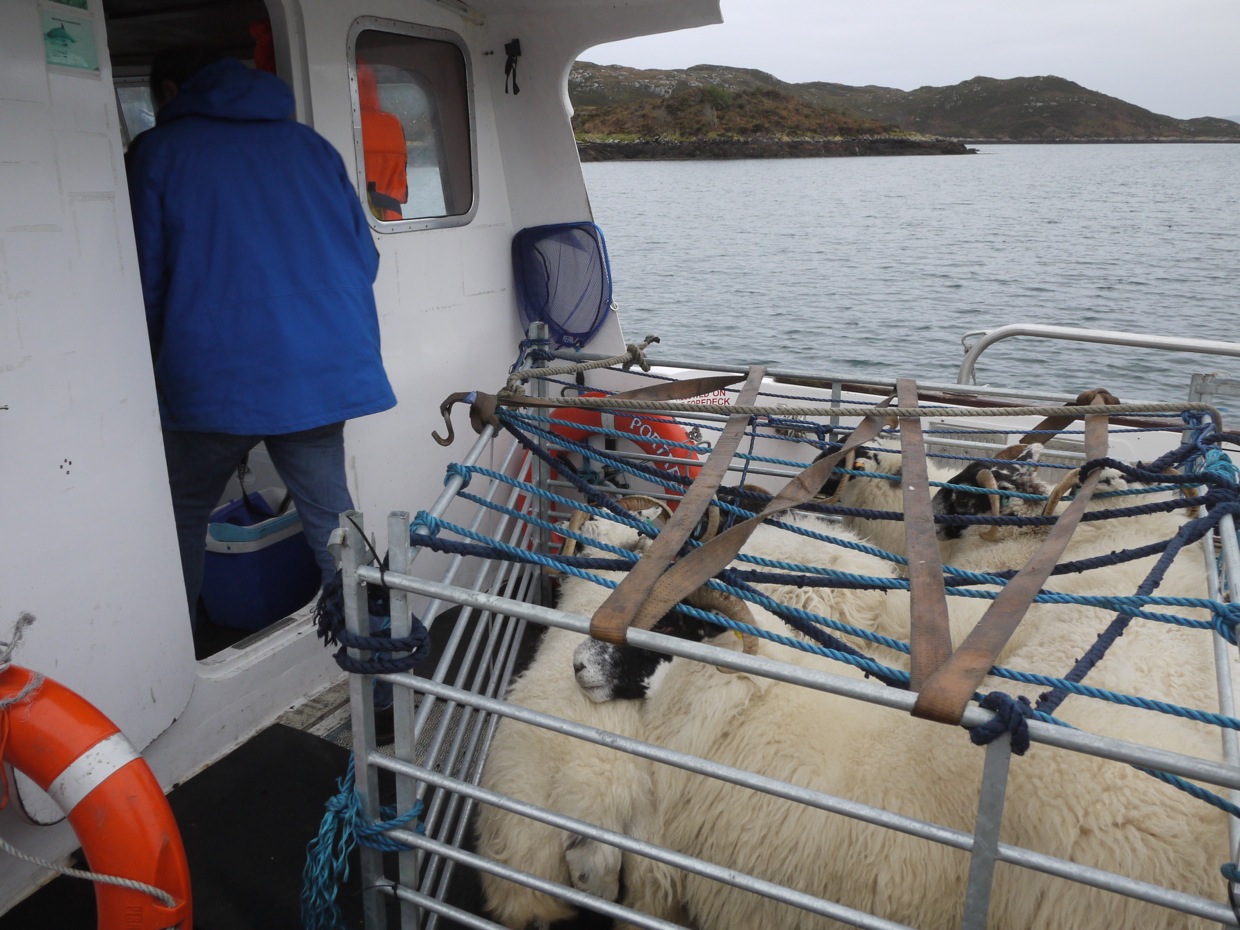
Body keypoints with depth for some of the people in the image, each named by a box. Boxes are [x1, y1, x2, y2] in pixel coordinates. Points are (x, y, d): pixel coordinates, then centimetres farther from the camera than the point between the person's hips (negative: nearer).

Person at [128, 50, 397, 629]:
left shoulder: (157, 151, 4)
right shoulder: (310, 144, 15)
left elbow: (147, 279, 2)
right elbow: (364, 255, 14)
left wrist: (164, 358, 18)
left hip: (215, 378, -3)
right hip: (325, 369, 4)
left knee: (183, 513, 14)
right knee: (328, 511, 12)